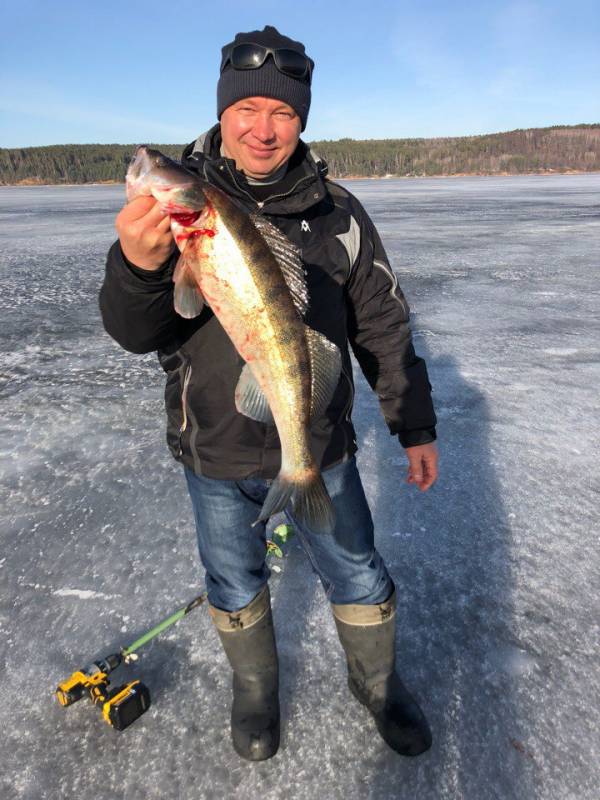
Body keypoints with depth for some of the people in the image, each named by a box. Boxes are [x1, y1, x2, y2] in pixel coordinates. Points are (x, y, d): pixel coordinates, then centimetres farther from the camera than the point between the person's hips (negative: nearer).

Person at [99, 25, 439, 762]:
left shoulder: (336, 212, -5)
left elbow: (383, 325, 2)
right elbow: (134, 334, -14)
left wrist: (414, 426, 4)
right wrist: (137, 266, -37)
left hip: (320, 446, 1)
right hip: (215, 454, 0)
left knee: (358, 578, 16)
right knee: (235, 585, 20)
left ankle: (376, 683, 47)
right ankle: (255, 690, 49)